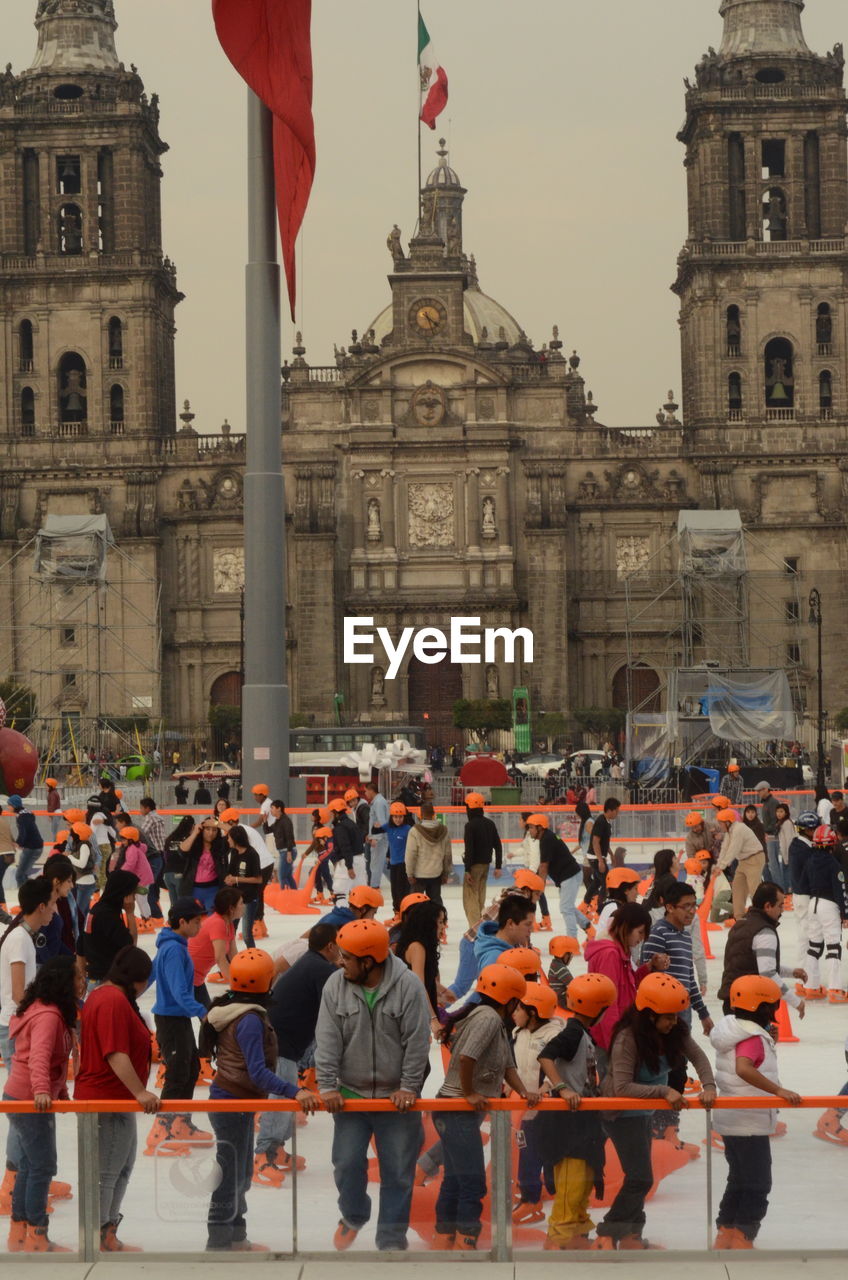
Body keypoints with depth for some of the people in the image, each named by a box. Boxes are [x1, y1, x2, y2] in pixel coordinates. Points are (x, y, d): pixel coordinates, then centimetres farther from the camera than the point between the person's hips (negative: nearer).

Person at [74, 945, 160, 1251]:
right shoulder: (115, 1001, -21)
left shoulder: (102, 995, 12)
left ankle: (108, 1236, 27)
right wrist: (140, 1092, -32)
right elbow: (116, 1055, -29)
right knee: (106, 1172, -3)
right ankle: (96, 1242, 3)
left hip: (117, 1099, 11)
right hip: (107, 1100, -11)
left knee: (124, 1166, 19)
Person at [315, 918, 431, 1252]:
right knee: (347, 1164, 4)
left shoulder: (408, 986, -14)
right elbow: (327, 1040, -6)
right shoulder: (336, 986, -6)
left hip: (396, 1098, -2)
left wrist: (408, 1087, -12)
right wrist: (327, 1086, -11)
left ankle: (392, 1241, 17)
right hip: (350, 1095, 2)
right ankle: (353, 1215, 34)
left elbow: (417, 1042, -11)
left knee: (397, 1173, 4)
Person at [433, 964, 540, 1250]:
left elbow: (507, 1065, 14)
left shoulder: (498, 1023, 15)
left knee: (455, 1180, 17)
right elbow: (466, 1057, -29)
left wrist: (523, 1092, -1)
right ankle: (466, 1243, -5)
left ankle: (444, 1239, 25)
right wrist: (469, 1093, -19)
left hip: (463, 1112, 11)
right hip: (458, 1111, -11)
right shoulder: (488, 1017, -17)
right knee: (473, 1183, -8)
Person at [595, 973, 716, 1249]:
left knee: (639, 1176, 16)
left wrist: (708, 1086, -30)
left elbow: (698, 1057, -11)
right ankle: (608, 1234, -1)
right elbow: (622, 1087, -33)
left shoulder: (675, 1031, -9)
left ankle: (631, 1235, 28)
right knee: (641, 1178, -11)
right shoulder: (627, 1039, -29)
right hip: (623, 1112, -8)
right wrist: (664, 1091, -37)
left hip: (645, 1111, 8)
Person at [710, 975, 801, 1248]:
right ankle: (742, 1242, -2)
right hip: (750, 1124, -9)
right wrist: (778, 1090, -43)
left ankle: (725, 1238, 24)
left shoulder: (735, 1031, 8)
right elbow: (743, 1069, -39)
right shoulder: (753, 1038, -20)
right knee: (757, 1187, -2)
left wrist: (769, 1043, 6)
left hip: (731, 1121, 9)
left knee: (739, 1181, 19)